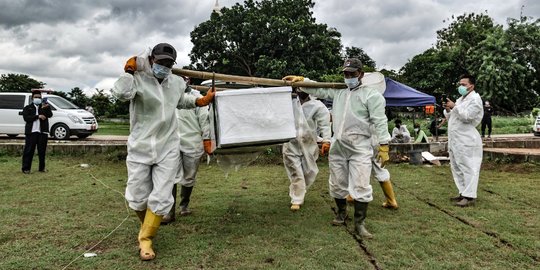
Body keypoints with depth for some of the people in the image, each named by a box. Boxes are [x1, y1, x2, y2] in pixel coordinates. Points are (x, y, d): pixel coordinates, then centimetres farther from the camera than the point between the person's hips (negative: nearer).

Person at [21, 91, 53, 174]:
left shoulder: (45, 107, 14)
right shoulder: (27, 108, 11)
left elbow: (50, 115, -4)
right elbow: (26, 118, -5)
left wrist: (46, 108, -22)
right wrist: (38, 116, -13)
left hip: (43, 132, 1)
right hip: (31, 132, -1)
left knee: (42, 151, 5)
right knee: (29, 151, -1)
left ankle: (42, 168, 12)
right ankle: (26, 168, 3)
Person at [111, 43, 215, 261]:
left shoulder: (177, 83, 5)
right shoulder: (138, 79, -11)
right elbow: (120, 93, -33)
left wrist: (201, 101, 16)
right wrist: (129, 71, -21)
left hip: (168, 149, 3)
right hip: (140, 148, -2)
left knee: (161, 199, -2)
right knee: (137, 198, 10)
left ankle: (145, 239, 18)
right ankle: (147, 225, 42)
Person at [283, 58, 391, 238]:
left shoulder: (371, 94, -3)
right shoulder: (338, 91, 14)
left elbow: (380, 121, -9)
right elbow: (317, 89, 16)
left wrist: (384, 146, -15)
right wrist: (299, 80, 1)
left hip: (360, 148, -5)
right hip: (337, 146, 6)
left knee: (361, 186, -7)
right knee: (337, 184, 14)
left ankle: (359, 223, 5)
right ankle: (341, 212, 35)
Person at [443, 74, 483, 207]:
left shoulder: (475, 99, -6)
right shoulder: (460, 99, 22)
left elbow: (467, 116, -18)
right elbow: (450, 117, 22)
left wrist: (454, 107, -14)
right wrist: (448, 110, 3)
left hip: (467, 140, -9)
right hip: (455, 140, 9)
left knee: (468, 168, -7)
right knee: (457, 168, 12)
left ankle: (470, 196, -5)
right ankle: (464, 193, 20)